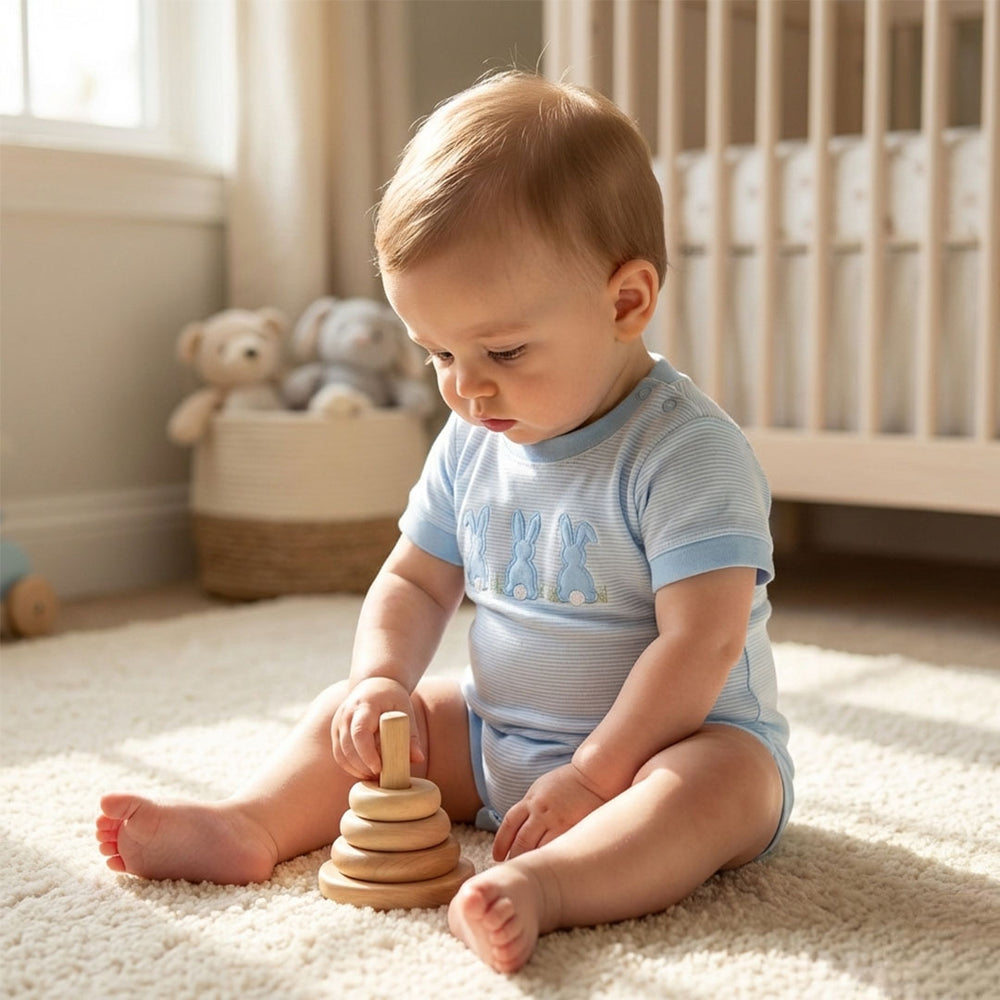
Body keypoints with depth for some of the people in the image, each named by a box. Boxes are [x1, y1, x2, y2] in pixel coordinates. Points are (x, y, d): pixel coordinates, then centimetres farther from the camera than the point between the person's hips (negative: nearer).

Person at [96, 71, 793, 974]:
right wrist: (383, 681, -9)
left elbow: (701, 640, -26)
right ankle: (250, 825, -11)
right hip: (495, 737, 7)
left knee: (722, 782, -38)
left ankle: (540, 884, -57)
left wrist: (592, 776, -27)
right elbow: (415, 581, 10)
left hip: (668, 738, -6)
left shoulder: (687, 454, -21)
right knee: (348, 712, 4)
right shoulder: (471, 444, 1)